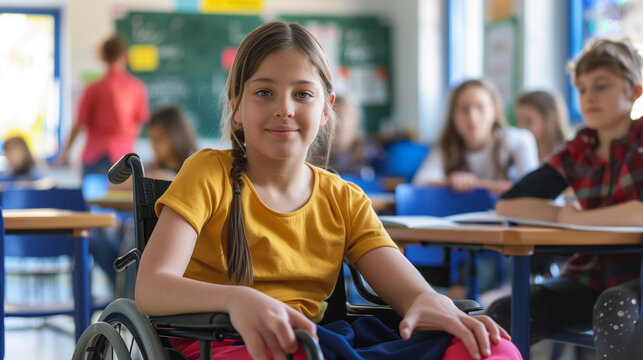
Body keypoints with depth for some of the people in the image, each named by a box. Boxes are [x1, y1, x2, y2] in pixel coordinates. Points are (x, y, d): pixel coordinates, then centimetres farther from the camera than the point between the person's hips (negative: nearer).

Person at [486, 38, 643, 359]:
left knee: (614, 311, -38)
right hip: (588, 276, 4)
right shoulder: (577, 152, 7)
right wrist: (561, 213, -11)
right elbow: (508, 204, 4)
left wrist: (574, 218, -15)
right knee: (500, 316, -19)